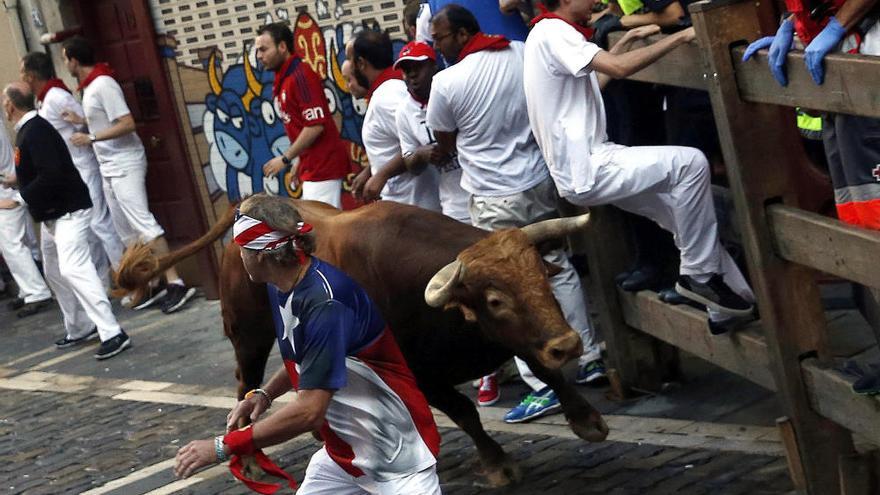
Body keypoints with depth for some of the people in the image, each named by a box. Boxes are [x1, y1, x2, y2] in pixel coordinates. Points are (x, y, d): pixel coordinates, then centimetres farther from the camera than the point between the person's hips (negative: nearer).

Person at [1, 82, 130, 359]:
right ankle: (80, 329, 27)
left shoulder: (36, 131, -20)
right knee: (55, 272, 17)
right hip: (51, 214, 11)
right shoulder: (27, 130, 11)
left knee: (73, 269, -20)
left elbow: (51, 175, -29)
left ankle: (112, 333, -24)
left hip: (69, 211, -11)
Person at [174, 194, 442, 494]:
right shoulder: (282, 287, 0)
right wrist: (264, 394, 0)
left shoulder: (324, 303, -27)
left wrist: (223, 447, -23)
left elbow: (309, 411, -28)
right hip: (343, 452, 8)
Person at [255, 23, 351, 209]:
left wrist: (285, 159, -16)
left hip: (323, 167, -9)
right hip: (311, 167, 9)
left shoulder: (301, 76, -15)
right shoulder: (282, 80, 13)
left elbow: (316, 126, -21)